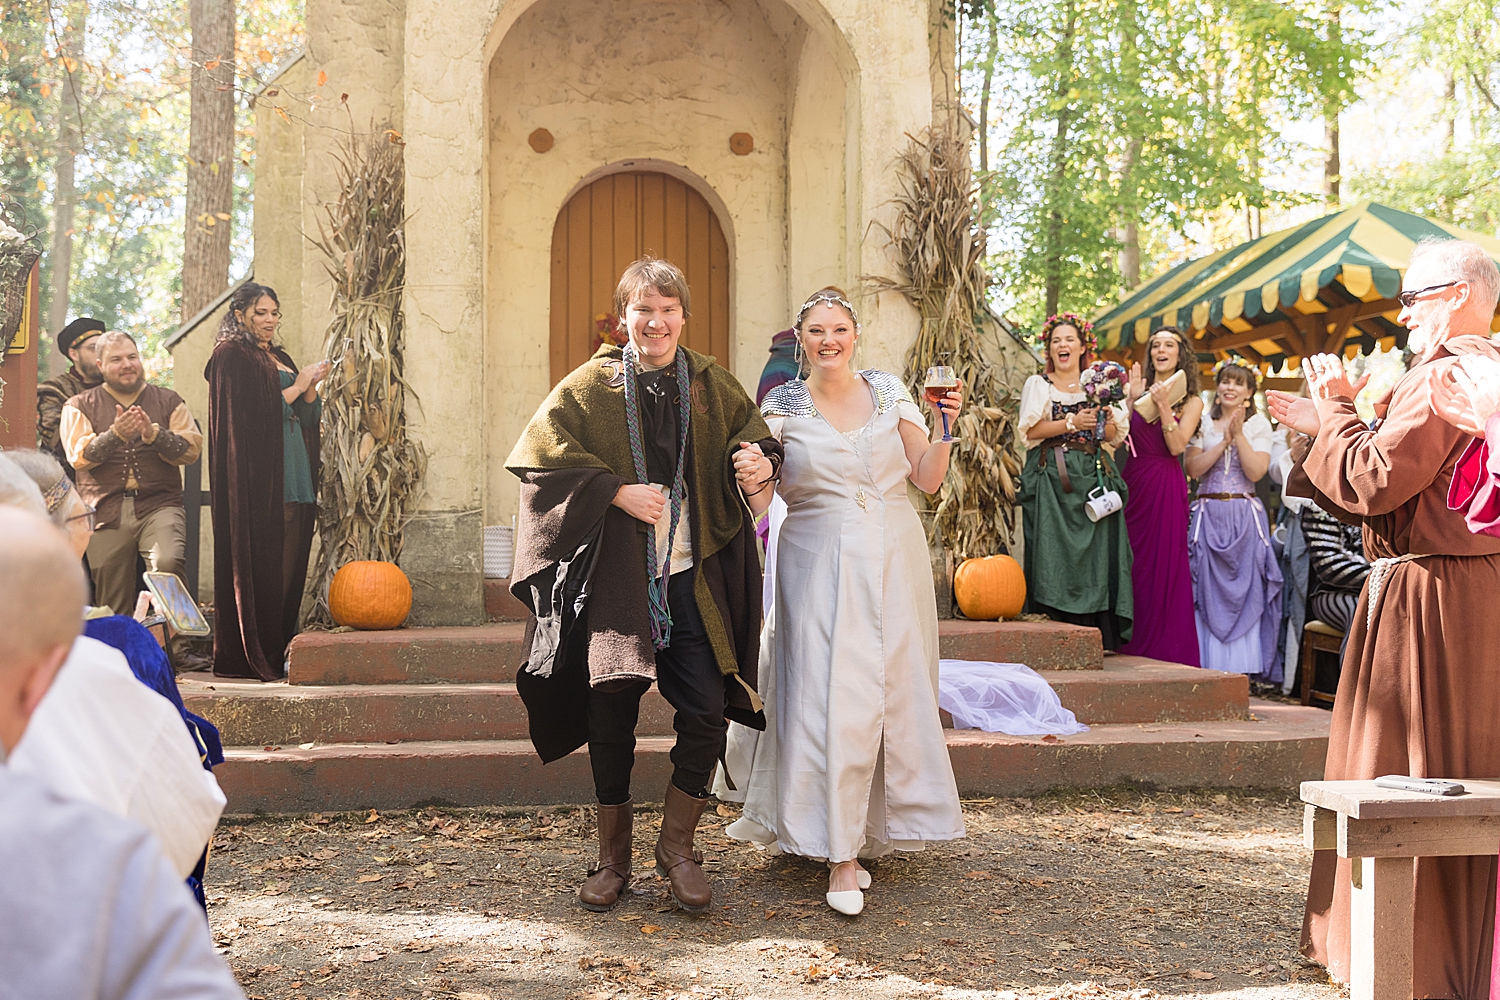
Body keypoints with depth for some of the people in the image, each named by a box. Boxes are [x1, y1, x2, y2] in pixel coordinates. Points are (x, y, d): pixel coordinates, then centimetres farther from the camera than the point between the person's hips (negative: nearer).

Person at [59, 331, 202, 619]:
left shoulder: (168, 401, 14)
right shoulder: (80, 407, 12)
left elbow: (191, 449, 3)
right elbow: (78, 456, -1)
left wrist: (154, 434, -15)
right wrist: (114, 435, -18)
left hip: (158, 506, -1)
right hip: (106, 512, 1)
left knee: (168, 563, -29)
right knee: (113, 608, 0)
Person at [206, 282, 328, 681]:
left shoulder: (281, 359, 23)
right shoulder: (231, 356, -2)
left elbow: (305, 417, 18)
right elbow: (247, 416, -12)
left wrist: (311, 387, -1)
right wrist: (296, 388, -9)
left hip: (293, 480, 8)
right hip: (257, 479, -8)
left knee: (289, 568, 4)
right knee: (259, 567, -10)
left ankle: (279, 652, 6)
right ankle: (254, 657, -9)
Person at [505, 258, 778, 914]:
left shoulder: (710, 386, 9)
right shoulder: (590, 386, 2)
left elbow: (753, 434, 15)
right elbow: (540, 453, -4)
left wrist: (760, 458, -10)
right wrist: (616, 491, -14)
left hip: (693, 575, 2)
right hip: (615, 574, -1)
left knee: (707, 712, -6)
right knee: (612, 716, 4)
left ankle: (676, 845, 14)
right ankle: (613, 858, 20)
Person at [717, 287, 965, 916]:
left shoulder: (889, 392, 6)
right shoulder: (783, 406, 1)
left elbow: (927, 480, 4)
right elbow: (762, 501, -3)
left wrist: (943, 430, -12)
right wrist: (750, 483, -24)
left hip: (895, 559, 3)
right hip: (821, 564, -2)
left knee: (895, 692, 6)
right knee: (833, 697, -9)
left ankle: (875, 829, 24)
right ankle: (841, 854, -4)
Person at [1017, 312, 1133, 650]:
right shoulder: (1038, 385, 9)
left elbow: (1115, 434, 12)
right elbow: (1030, 431, -5)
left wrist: (1100, 421, -9)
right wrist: (1072, 423, -11)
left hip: (1093, 476, 3)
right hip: (1052, 478, -3)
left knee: (1096, 549, -5)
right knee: (1056, 552, -10)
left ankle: (1100, 633, -5)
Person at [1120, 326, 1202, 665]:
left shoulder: (1191, 401, 5)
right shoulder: (1139, 390, 11)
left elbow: (1177, 446, -8)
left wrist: (1163, 405, -14)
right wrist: (1131, 399, -8)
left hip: (1166, 488, -3)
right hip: (1133, 482, 3)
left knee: (1164, 567, -4)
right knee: (1132, 565, 3)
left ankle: (1165, 649, 2)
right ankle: (1132, 646, 12)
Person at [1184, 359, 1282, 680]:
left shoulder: (1258, 424, 6)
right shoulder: (1203, 424, 9)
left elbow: (1256, 472, -6)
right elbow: (1193, 468, -4)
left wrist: (1238, 434, -10)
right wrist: (1225, 440, -9)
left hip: (1245, 516, -1)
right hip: (1208, 515, 1)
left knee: (1245, 589, -4)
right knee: (1208, 590, -3)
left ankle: (1243, 664, -2)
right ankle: (1209, 664, 0)